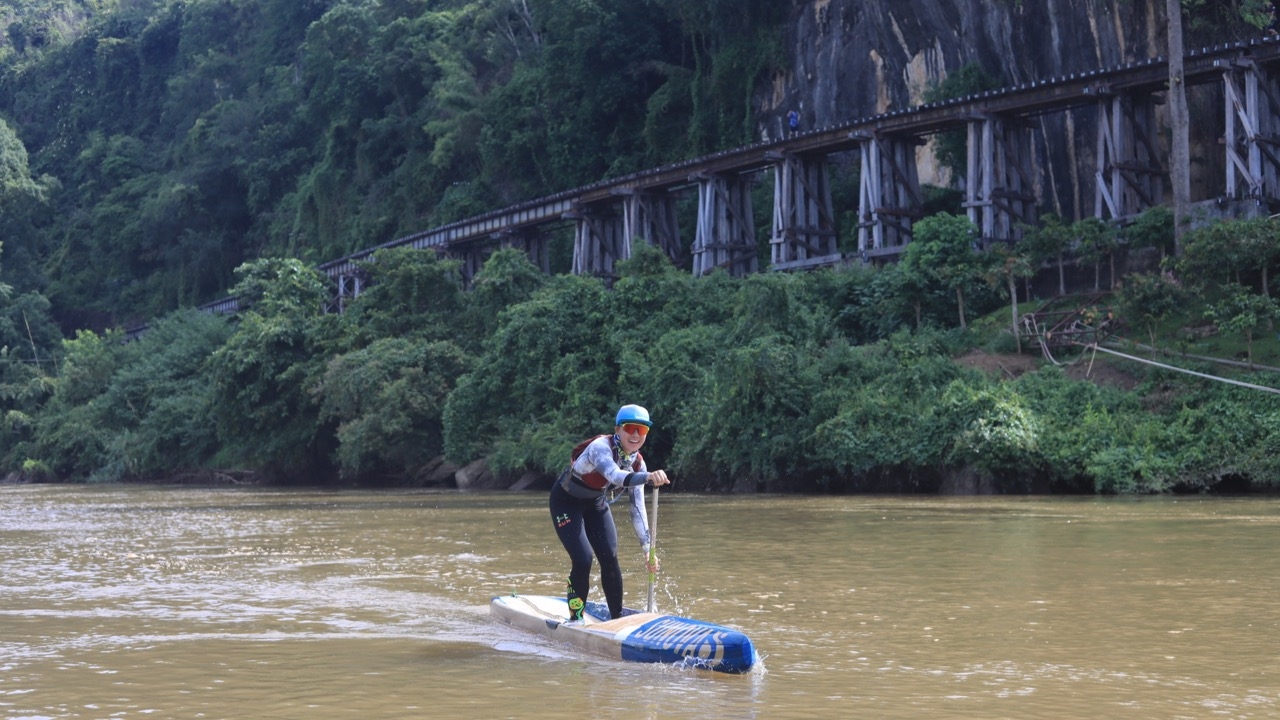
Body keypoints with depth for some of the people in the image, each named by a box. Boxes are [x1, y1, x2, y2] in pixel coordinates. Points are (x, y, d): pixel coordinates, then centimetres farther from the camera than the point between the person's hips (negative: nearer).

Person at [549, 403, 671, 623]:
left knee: (610, 558, -6)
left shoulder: (637, 463, -11)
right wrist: (648, 477, -72)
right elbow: (615, 475, -54)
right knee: (583, 559, -18)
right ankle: (575, 618, -2)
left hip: (596, 505, 6)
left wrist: (647, 548, -14)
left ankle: (617, 618, 7)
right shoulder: (600, 447, -33)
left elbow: (637, 509, -8)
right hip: (567, 503, -6)